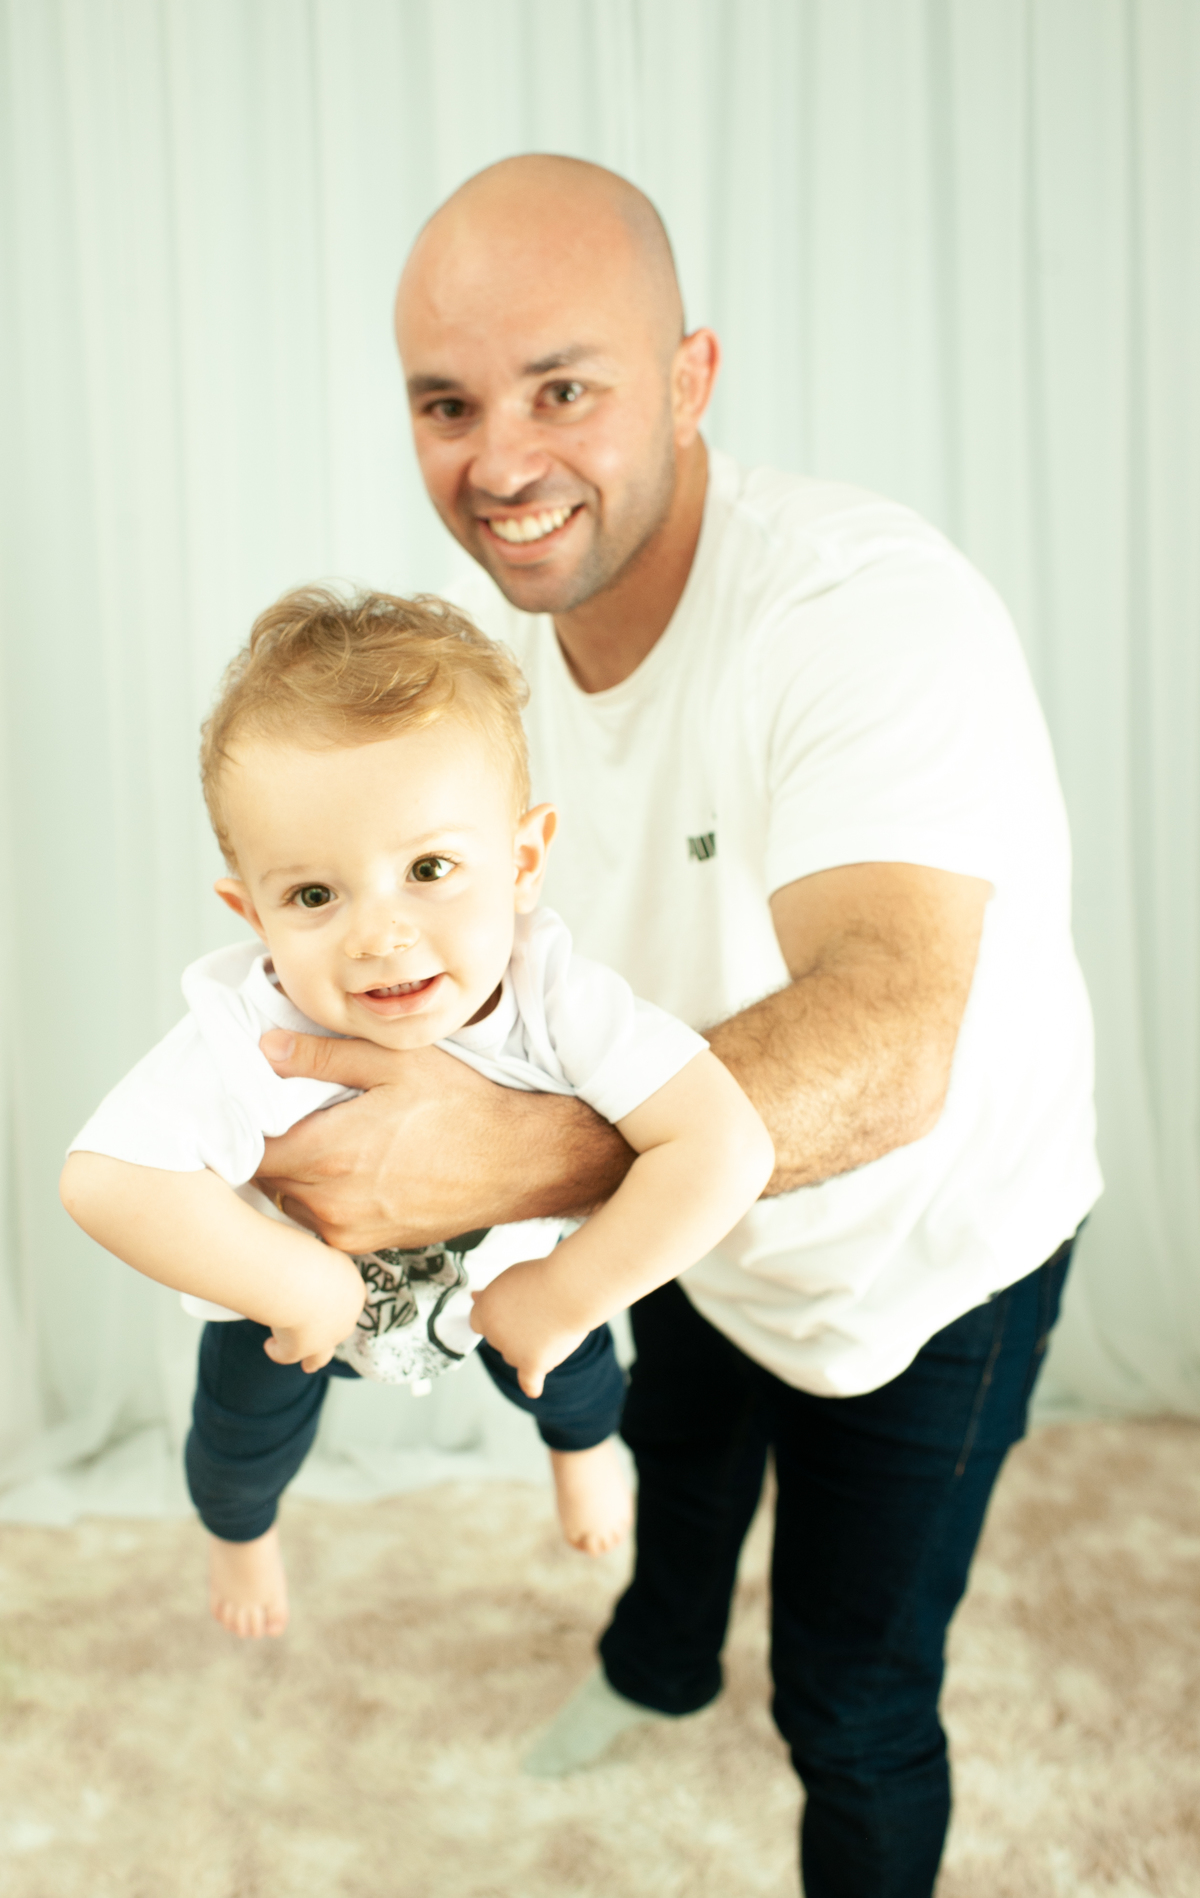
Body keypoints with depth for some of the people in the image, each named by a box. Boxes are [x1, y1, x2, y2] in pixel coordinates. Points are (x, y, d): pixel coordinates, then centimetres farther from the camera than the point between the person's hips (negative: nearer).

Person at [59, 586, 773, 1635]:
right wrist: (301, 1288, -46)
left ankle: (583, 1443, 65)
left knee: (564, 1375, 23)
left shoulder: (556, 997, -43)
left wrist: (567, 1294, -40)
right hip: (298, 1272, 0)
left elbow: (728, 1149, -48)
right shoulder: (250, 1039, -44)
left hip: (506, 1257, 1)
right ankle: (240, 1529, 63)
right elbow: (106, 1182, -53)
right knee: (249, 1441, 22)